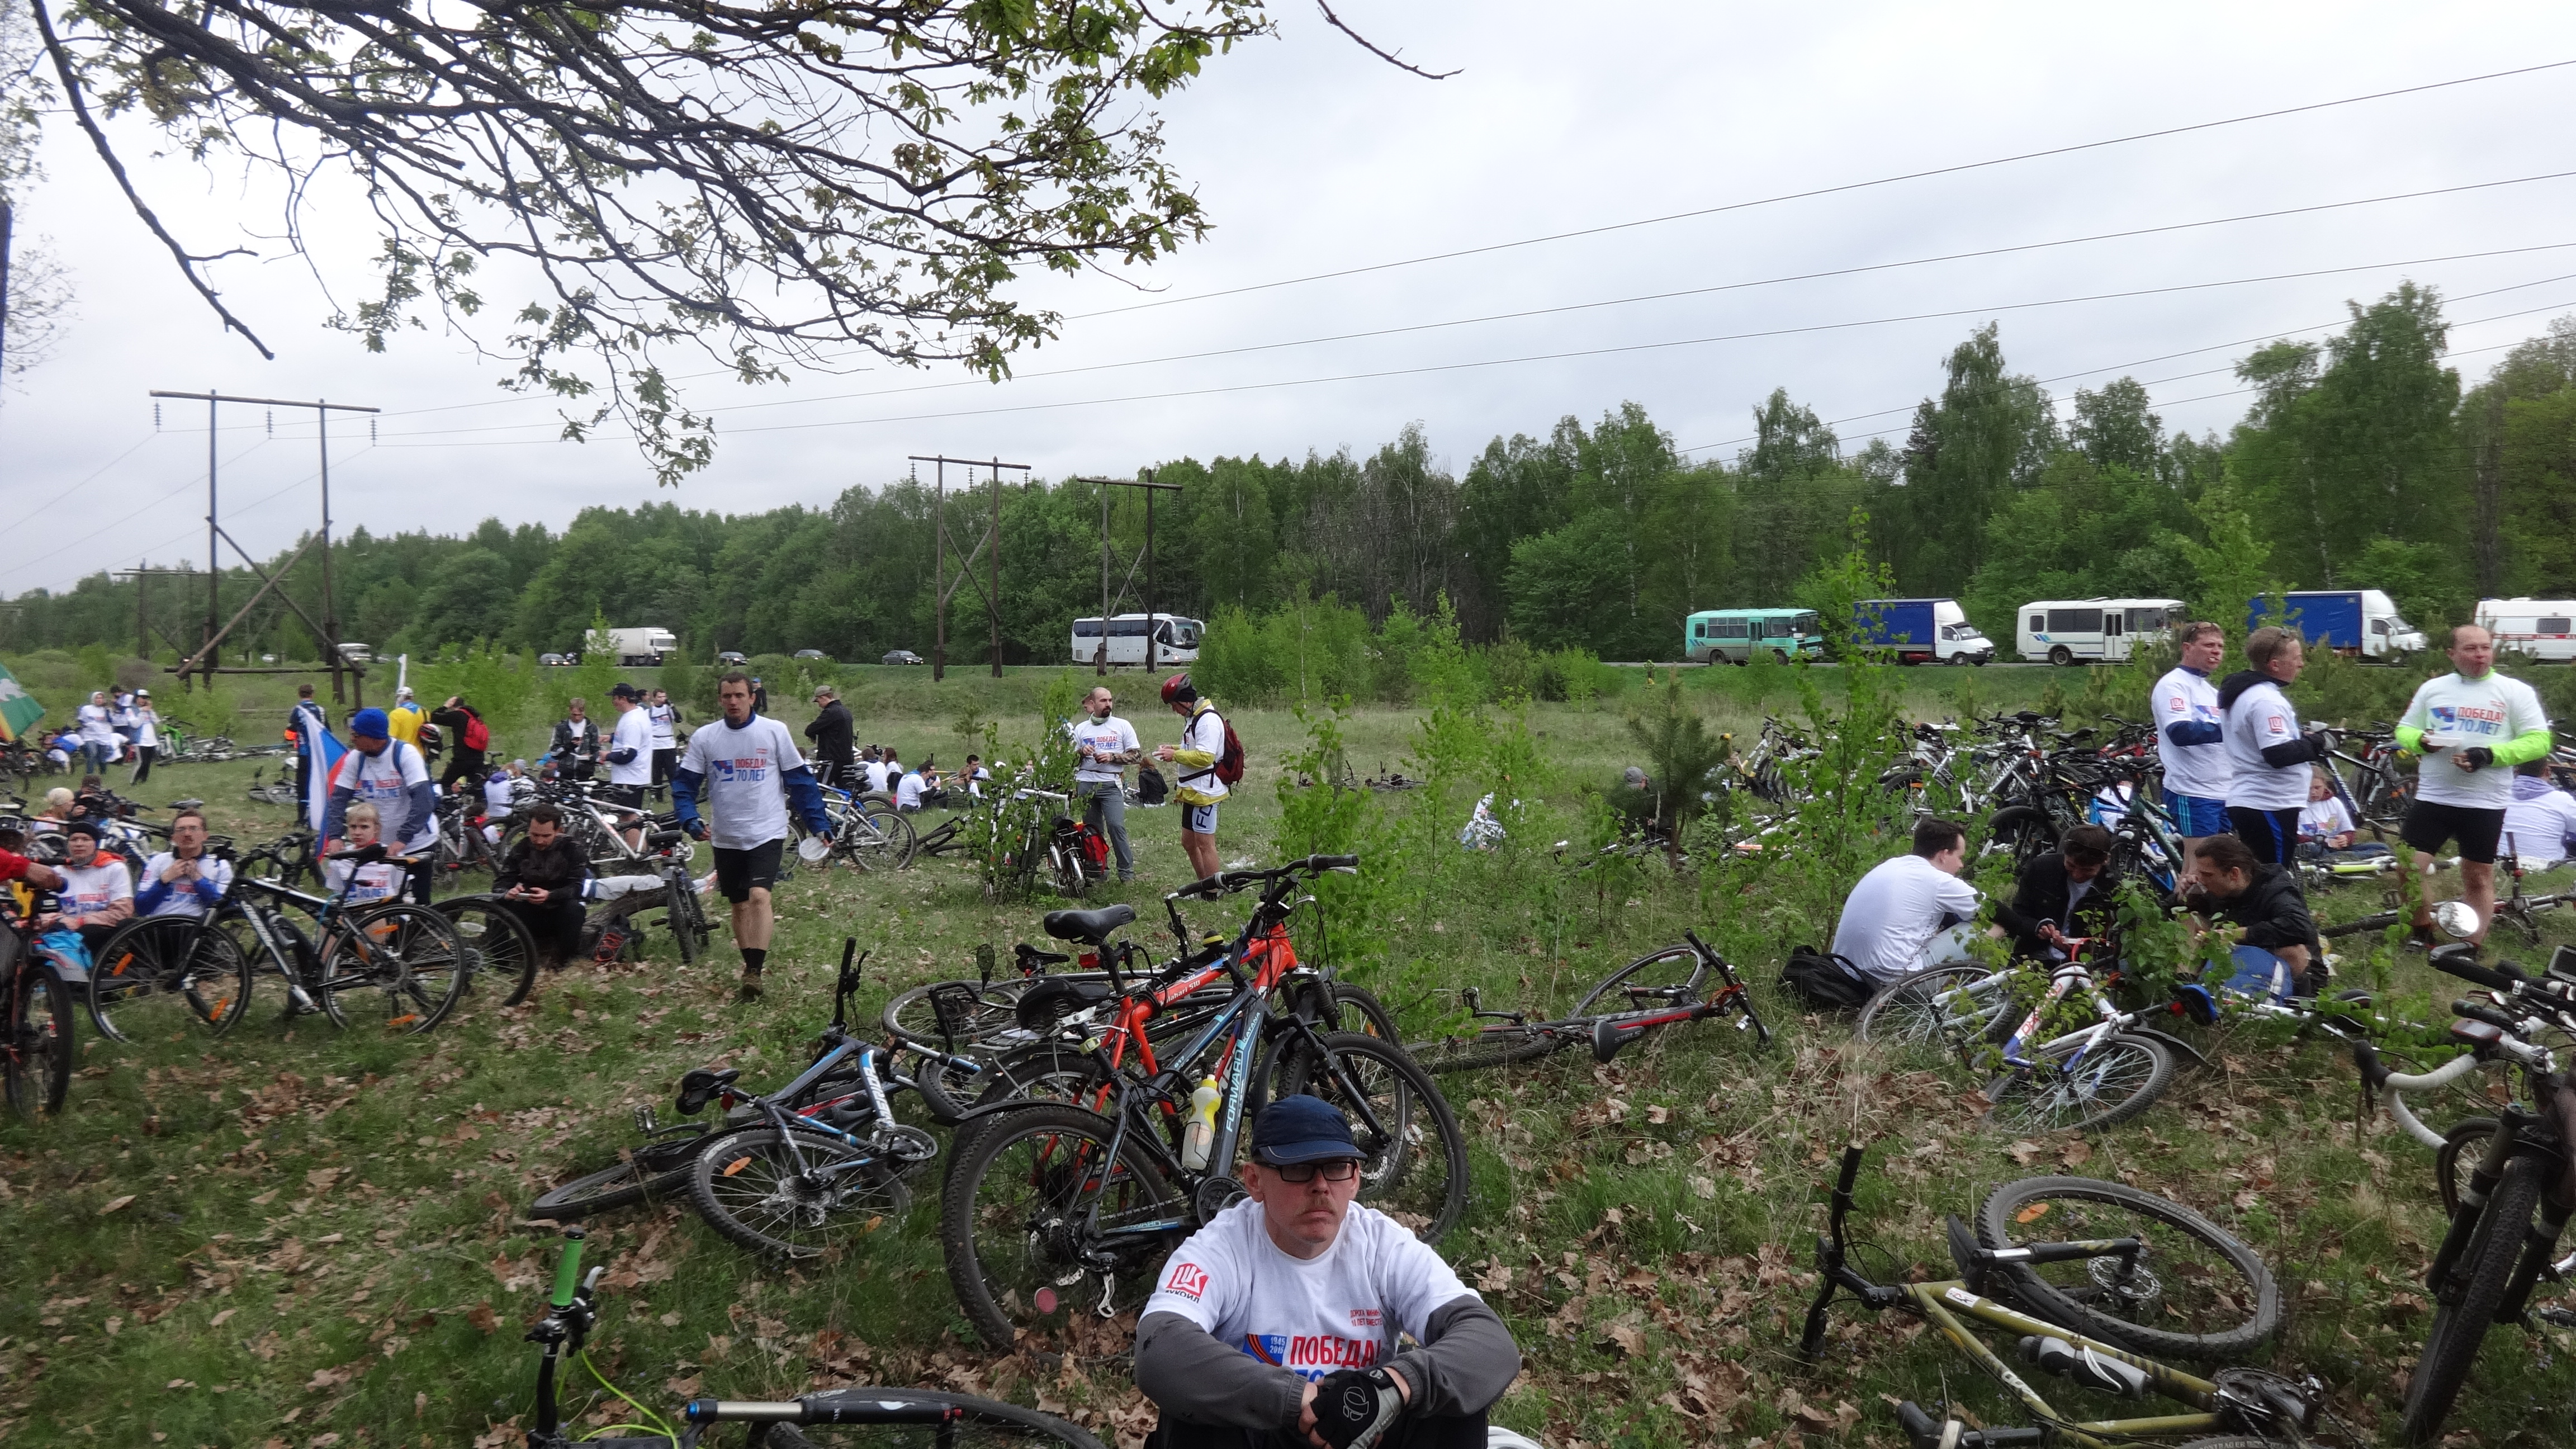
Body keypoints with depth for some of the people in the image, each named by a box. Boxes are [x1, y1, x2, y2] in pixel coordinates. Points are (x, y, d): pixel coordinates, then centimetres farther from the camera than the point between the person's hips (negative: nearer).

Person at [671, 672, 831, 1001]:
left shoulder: (775, 731, -3)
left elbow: (799, 780, 1)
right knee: (740, 905, 12)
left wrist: (818, 823, -1)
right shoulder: (704, 738, 3)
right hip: (726, 838, 3)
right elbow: (683, 784, 5)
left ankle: (754, 972, -18)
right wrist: (689, 820, -12)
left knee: (759, 896, -20)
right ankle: (750, 969, 25)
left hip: (767, 834, -3)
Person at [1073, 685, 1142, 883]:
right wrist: (1081, 752, -5)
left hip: (1111, 784, -3)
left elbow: (1137, 755, 3)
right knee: (1092, 829, 6)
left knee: (1116, 825, -16)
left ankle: (1127, 870, -7)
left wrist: (1112, 757, -10)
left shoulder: (1122, 726, 7)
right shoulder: (1080, 728, 14)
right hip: (1086, 783, 3)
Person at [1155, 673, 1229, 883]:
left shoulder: (1208, 720, -18)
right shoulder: (1192, 717, 15)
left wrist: (1176, 755, -16)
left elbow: (1205, 757, -25)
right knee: (1189, 842, 16)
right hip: (1193, 791, 11)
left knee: (1205, 843, -6)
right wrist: (1175, 749, 9)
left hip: (1205, 791, -11)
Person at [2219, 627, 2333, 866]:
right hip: (2268, 807, -10)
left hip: (2247, 803, 10)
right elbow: (2278, 754, -25)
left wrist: (2308, 740, 13)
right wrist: (2316, 744, -11)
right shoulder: (2266, 701, -17)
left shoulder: (2248, 694, 15)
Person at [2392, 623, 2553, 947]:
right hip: (2433, 798, 2)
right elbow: (2404, 730, 12)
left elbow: (2538, 741, -5)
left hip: (2485, 803, -2)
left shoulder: (2515, 691, -1)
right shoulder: (2432, 688, 7)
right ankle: (2422, 933, 17)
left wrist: (2489, 755, -19)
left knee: (2478, 877, 8)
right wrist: (2421, 740, -12)